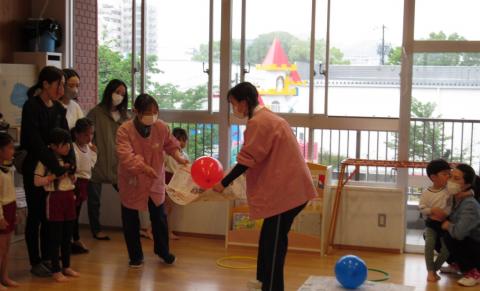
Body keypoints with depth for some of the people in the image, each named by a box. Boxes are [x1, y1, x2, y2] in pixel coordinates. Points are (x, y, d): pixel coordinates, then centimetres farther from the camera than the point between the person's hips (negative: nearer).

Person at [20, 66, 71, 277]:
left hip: (54, 169, 6)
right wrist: (58, 169, -24)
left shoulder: (58, 108, 6)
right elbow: (36, 143, -21)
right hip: (34, 169, -6)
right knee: (35, 215, 3)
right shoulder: (31, 107, -15)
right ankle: (35, 263, 12)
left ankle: (47, 258, 22)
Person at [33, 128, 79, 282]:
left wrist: (71, 173, -2)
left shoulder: (68, 160, 11)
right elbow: (37, 181, -14)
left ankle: (66, 266, 24)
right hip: (54, 198, -6)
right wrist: (55, 176, -18)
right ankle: (56, 270, 7)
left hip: (69, 197, 6)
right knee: (55, 236, 0)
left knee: (67, 235, 12)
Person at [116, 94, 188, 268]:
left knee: (159, 218, 14)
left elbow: (170, 144, 7)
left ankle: (162, 250, 37)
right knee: (130, 221, 8)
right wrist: (143, 167, -44)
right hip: (132, 182, -2)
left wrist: (178, 157, -12)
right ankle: (135, 256, 27)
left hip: (155, 181, 3)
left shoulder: (161, 127, -10)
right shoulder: (124, 130, -22)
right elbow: (126, 155, -32)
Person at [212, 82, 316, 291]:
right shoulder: (267, 118, 17)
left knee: (274, 241, -4)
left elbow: (247, 160, -18)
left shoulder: (258, 123, -16)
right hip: (287, 186, 10)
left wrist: (224, 184, -12)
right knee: (269, 237, 18)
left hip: (286, 189, -10)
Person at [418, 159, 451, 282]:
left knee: (446, 248, -6)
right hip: (431, 223, -2)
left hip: (445, 222, 2)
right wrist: (432, 210, -25)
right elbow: (422, 207, -9)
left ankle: (435, 269, 16)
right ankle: (430, 271, -10)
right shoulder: (426, 193, -8)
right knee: (429, 243, -23)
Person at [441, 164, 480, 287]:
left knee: (450, 237, -32)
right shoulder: (453, 198, -6)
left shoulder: (470, 205, -31)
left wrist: (448, 226, -23)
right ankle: (456, 264, 20)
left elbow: (458, 232, -44)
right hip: (465, 245, 8)